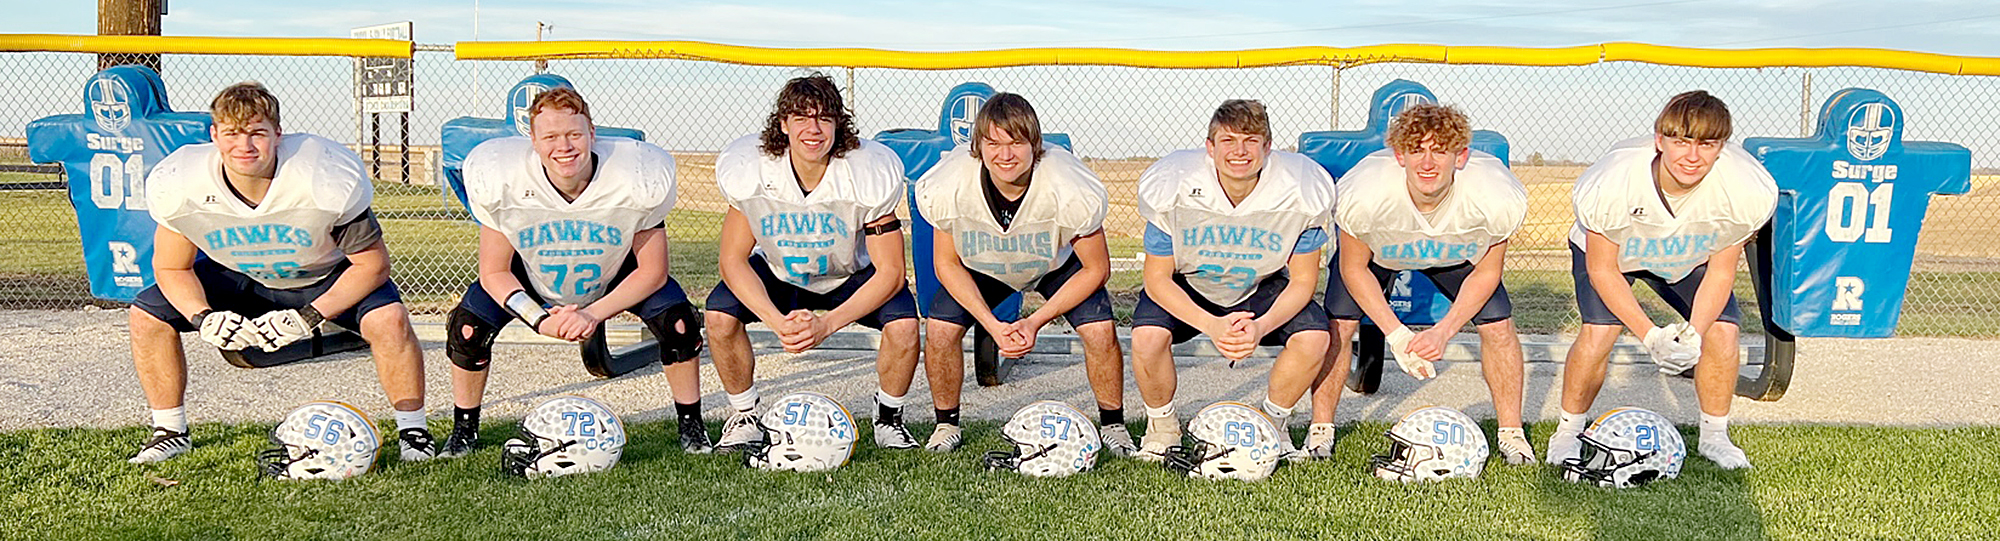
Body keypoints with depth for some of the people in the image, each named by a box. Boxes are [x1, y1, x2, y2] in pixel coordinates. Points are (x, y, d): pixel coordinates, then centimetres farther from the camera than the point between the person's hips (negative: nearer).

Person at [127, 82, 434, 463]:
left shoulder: (327, 179, -35)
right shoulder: (179, 185, -24)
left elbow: (372, 264, -24)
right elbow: (171, 268, -8)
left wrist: (309, 317, -31)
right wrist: (204, 318, -27)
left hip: (327, 274, -3)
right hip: (238, 276, 4)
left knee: (389, 319, -30)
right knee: (147, 315, -9)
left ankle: (412, 429, -10)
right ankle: (171, 431, 12)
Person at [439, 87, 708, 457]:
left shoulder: (635, 180, -33)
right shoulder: (502, 180, -31)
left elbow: (652, 273, -21)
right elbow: (494, 273, -17)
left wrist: (593, 314, -30)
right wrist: (540, 320, -31)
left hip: (615, 275, 0)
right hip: (531, 276, 1)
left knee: (677, 322, -21)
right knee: (468, 328, -18)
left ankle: (691, 426, 3)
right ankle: (464, 430, 10)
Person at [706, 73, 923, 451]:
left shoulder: (869, 173, -29)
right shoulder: (750, 170, -25)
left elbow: (889, 272, -25)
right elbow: (733, 261, -19)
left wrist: (827, 325, -36)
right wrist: (778, 322, -33)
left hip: (852, 275, -1)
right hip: (778, 272, 2)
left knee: (903, 322, -29)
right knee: (720, 314, -25)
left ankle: (889, 418, 0)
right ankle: (745, 417, 2)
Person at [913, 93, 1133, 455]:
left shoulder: (1071, 191, -36)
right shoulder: (948, 188, -32)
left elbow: (1095, 269, -20)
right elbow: (947, 264, -14)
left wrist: (1036, 322, -25)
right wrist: (993, 325, -23)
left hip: (1059, 264, -1)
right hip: (981, 266, 1)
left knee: (1100, 330, -21)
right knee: (940, 329, -18)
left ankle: (1113, 425, 5)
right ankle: (947, 424, 8)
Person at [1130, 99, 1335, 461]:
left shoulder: (1301, 194, -23)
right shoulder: (1173, 189, -26)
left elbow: (1302, 281, -13)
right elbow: (1157, 279, -19)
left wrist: (1261, 326, -32)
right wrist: (1211, 326, -34)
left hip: (1262, 287, 1)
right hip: (1187, 285, -1)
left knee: (1313, 338, -25)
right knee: (1148, 337, -30)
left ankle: (1273, 423, 4)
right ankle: (1162, 426, 1)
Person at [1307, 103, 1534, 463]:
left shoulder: (1497, 198, -36)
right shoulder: (1362, 195, -40)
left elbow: (1486, 272, -16)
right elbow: (1354, 268, -21)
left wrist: (1443, 331, -25)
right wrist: (1397, 335, -26)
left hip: (1458, 253, 1)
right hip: (1376, 250, -1)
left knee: (1499, 326, -11)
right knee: (1339, 323, -17)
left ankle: (1511, 433, 10)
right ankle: (1320, 430, 2)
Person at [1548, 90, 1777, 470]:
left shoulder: (1749, 192, -33)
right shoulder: (1612, 185, -39)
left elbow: (1720, 272, -17)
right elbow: (1602, 269, -25)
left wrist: (1693, 334, -30)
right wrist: (1650, 335, -31)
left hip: (1691, 259, 3)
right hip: (1608, 249, -2)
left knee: (1723, 332, -13)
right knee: (1598, 331, -21)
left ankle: (1714, 437, 12)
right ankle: (1569, 431, 2)